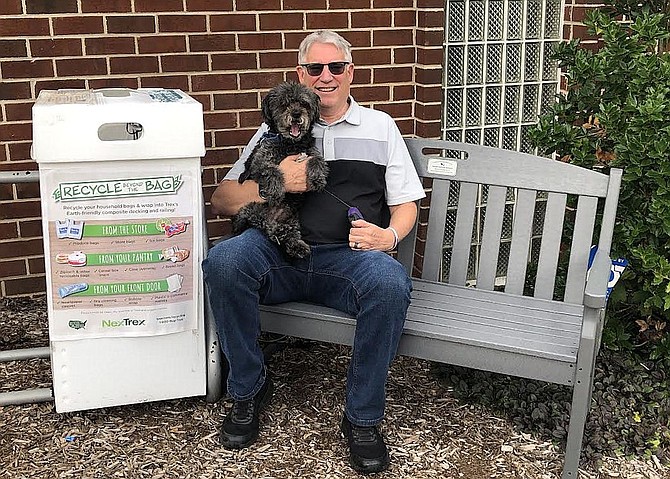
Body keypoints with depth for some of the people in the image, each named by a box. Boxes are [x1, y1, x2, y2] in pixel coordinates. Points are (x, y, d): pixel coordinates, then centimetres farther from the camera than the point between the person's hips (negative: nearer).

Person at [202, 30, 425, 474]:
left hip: (349, 255, -1)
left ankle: (363, 418, -14)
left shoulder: (380, 126, 21)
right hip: (280, 251, 1)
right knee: (223, 261, -31)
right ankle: (249, 389, -8)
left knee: (391, 283, -35)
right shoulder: (278, 128, 20)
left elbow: (406, 204, 17)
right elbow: (221, 200, 12)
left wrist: (389, 235, -7)